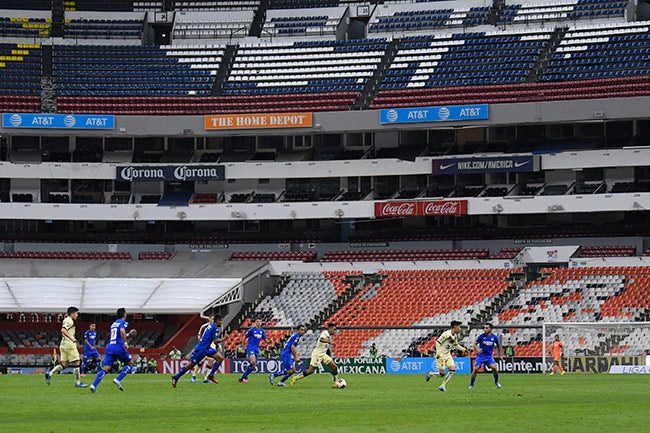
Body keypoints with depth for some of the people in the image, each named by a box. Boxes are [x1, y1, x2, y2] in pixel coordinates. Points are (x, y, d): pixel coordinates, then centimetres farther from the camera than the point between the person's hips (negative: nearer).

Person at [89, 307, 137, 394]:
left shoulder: (113, 324, 24)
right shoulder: (123, 322, 1)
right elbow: (122, 331, -21)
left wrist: (128, 334, 43)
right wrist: (125, 343, -15)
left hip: (109, 347, 6)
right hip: (118, 347, -6)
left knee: (105, 368, -2)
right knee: (130, 363, 15)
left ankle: (94, 385, -20)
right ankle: (118, 380, -2)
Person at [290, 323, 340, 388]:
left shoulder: (329, 336, 14)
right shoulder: (325, 333, -13)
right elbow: (321, 339, -36)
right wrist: (330, 342, -48)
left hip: (323, 355, 9)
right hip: (317, 354, -9)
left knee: (334, 367, -1)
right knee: (311, 370, -12)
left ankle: (334, 383, 8)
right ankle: (295, 378, 0)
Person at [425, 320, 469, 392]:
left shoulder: (456, 335, 6)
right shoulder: (446, 334, -20)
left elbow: (456, 345, 21)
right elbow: (438, 342, -19)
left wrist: (463, 349, 11)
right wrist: (438, 353, -24)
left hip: (448, 355, 8)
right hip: (441, 356, -8)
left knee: (453, 370, -7)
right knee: (442, 374, -9)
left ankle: (442, 386, 2)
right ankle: (430, 374, 19)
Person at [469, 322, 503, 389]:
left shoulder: (494, 337, -5)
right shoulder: (481, 336, -10)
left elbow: (498, 346, 13)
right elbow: (475, 344, -5)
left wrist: (500, 355, 14)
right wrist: (478, 349, -26)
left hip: (489, 356, 1)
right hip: (481, 356, -1)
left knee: (494, 367, -18)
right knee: (475, 369, -12)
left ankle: (496, 382, 6)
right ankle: (471, 384, 4)